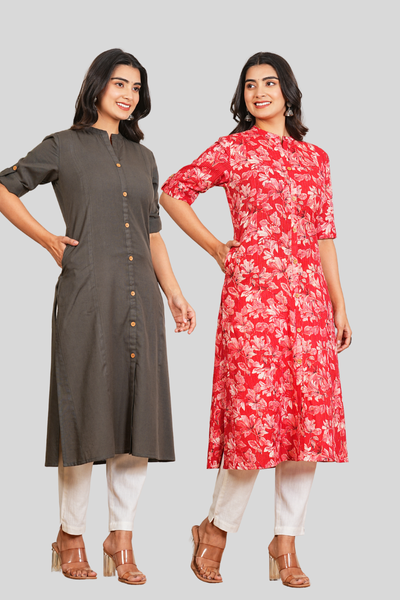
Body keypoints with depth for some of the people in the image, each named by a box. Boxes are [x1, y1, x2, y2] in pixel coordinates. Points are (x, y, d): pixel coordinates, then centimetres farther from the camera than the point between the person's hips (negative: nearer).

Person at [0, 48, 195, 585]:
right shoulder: (64, 147, 4)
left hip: (140, 297, 5)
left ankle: (122, 539, 13)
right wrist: (47, 239, 2)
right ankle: (71, 536, 13)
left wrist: (175, 295, 13)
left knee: (138, 413, 3)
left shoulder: (143, 157, 18)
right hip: (87, 294, -5)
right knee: (86, 410, -1)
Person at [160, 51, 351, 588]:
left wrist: (339, 303, 11)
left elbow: (325, 235, 15)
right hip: (252, 295, -4)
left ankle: (286, 543, 12)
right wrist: (217, 249, 5)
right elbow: (173, 192, 9)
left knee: (308, 417, 2)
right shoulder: (232, 150, 3)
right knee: (256, 414, -8)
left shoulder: (316, 157, 15)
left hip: (308, 300, 4)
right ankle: (217, 529, 13)